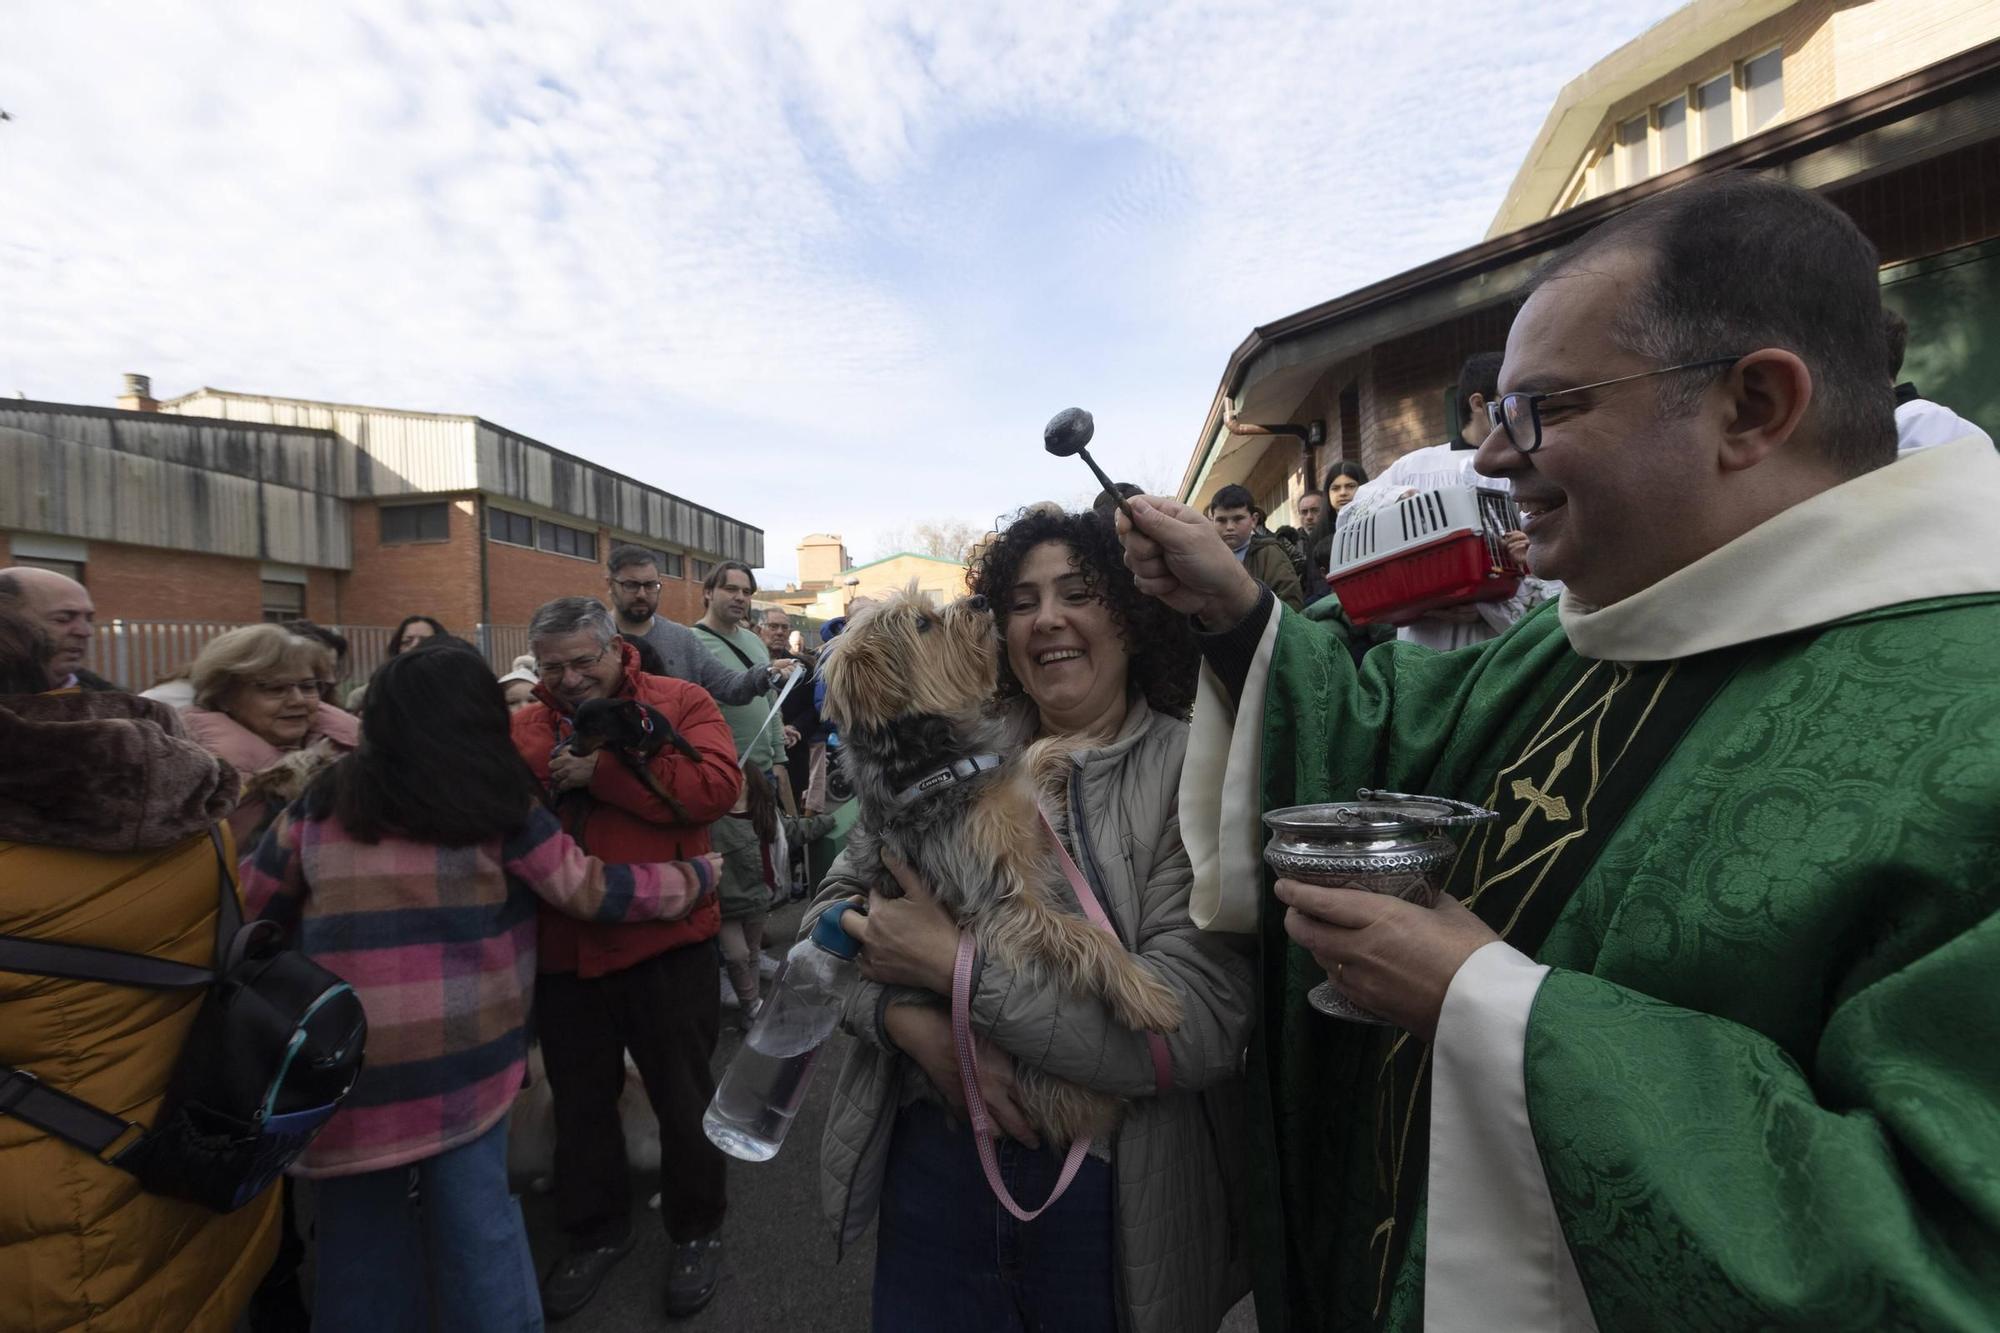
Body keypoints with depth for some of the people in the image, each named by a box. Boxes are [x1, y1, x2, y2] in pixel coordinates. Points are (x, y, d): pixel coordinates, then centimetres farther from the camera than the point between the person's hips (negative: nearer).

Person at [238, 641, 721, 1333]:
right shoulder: (498, 806, -7)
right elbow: (591, 891, -1)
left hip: (343, 1056, 3)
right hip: (463, 1052, -2)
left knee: (360, 1224, 18)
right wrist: (695, 877, 10)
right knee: (477, 1212, 13)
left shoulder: (324, 801, 0)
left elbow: (249, 905, 11)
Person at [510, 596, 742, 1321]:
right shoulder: (525, 729, 6)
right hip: (564, 947, 4)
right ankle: (595, 1233, 47)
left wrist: (600, 770, -20)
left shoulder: (680, 703, -8)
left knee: (683, 1095, 14)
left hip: (667, 942, -4)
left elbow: (715, 787, -23)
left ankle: (697, 1231, 39)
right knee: (581, 1100, 22)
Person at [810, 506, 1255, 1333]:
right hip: (931, 1163, 3)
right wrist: (917, 1023, -20)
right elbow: (836, 908, 0)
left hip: (1113, 1192, -2)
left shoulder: (1195, 770, -14)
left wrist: (952, 964, -23)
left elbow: (1201, 1018, -23)